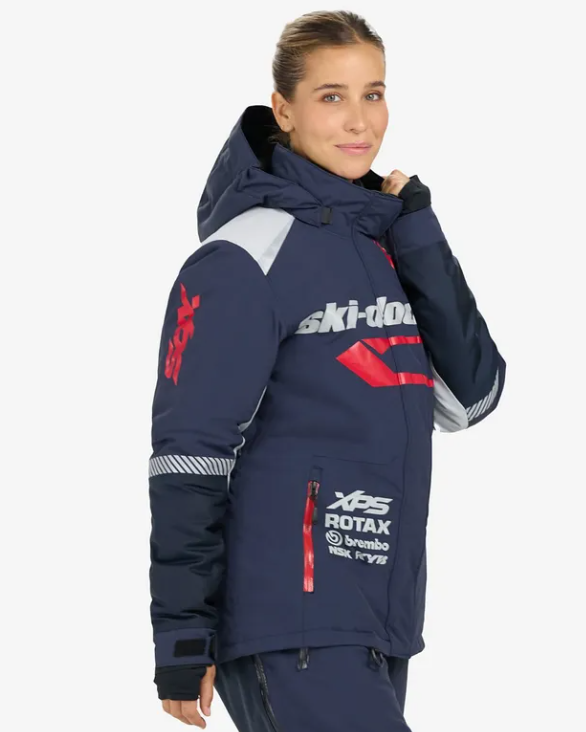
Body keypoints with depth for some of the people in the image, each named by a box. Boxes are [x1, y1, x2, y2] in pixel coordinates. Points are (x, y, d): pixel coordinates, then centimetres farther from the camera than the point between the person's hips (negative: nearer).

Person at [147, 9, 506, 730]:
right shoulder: (249, 253, -9)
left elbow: (467, 399, 4)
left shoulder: (385, 244, 13)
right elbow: (188, 455, -12)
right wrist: (182, 640, -15)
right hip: (287, 627, -8)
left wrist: (418, 239, -3)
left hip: (379, 628, 8)